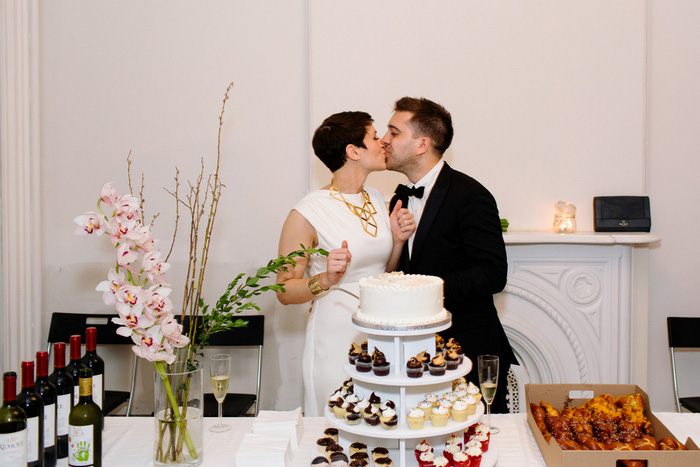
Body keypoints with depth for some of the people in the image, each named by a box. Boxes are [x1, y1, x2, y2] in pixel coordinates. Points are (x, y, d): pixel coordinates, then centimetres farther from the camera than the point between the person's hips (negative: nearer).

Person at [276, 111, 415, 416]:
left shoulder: (376, 200, 8)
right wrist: (325, 280, -26)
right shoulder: (307, 213, -13)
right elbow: (284, 290, -10)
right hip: (337, 341, -6)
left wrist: (398, 240, -1)